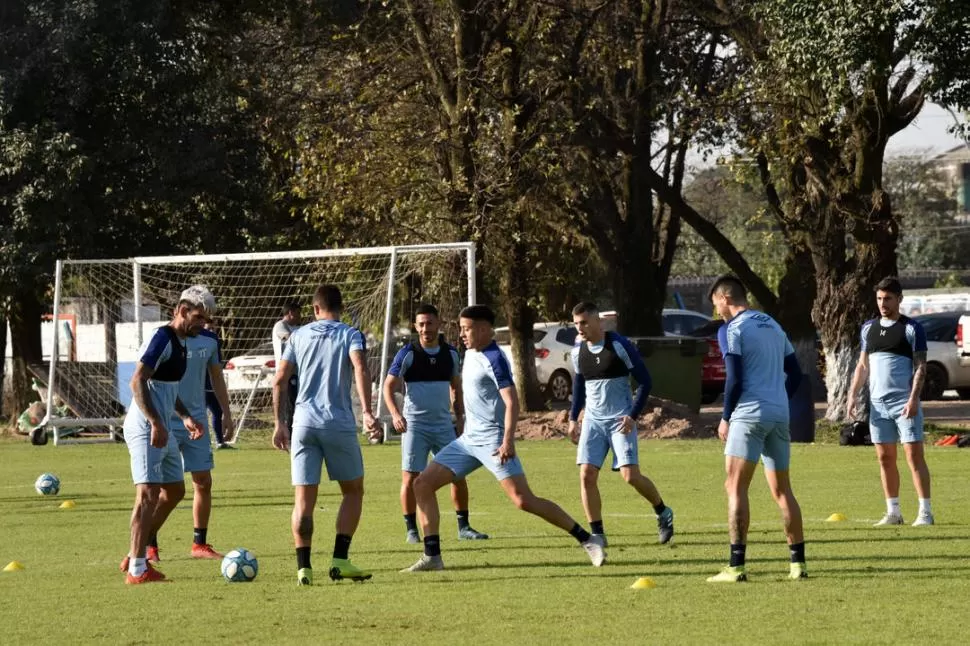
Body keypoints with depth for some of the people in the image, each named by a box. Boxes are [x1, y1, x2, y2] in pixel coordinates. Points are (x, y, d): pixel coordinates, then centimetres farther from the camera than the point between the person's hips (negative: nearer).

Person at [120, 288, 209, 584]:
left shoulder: (180, 342, 15)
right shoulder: (162, 338, -15)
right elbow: (138, 382, -23)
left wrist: (185, 417, 19)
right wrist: (156, 423, -28)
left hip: (162, 429, 10)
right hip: (146, 428, -10)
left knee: (174, 491, 15)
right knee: (149, 493, -12)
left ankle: (135, 556, 22)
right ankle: (137, 570, -12)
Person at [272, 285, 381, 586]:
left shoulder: (297, 336, 11)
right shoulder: (350, 335, 3)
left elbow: (280, 381, 7)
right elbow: (360, 371, -15)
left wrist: (280, 423, 13)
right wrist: (367, 412, -22)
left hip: (304, 423, 2)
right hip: (339, 423, -2)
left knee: (304, 498, 3)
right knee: (353, 491, 14)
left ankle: (303, 567, -6)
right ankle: (340, 560, 4)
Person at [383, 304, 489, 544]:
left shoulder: (450, 353, 6)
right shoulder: (408, 354, -6)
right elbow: (389, 386, -7)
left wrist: (460, 417, 10)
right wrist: (395, 414, -22)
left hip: (444, 425, 3)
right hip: (414, 424, -3)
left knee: (458, 475, 0)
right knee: (410, 478, -5)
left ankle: (463, 527, 9)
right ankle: (411, 529, 6)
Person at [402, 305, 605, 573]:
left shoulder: (493, 359, -14)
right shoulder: (470, 354, 12)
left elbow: (512, 402, -22)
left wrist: (508, 440, -33)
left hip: (493, 440, -9)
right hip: (468, 439, 9)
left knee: (523, 500, -17)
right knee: (422, 484, 0)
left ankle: (588, 540, -9)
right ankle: (432, 556, 1)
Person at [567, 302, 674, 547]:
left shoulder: (619, 345, -12)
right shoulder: (578, 350, 4)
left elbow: (644, 381, -7)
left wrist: (633, 415, -15)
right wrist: (573, 418, 15)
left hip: (620, 420, -5)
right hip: (593, 420, 5)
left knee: (630, 476, -12)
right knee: (586, 475, -8)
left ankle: (663, 512, 16)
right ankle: (597, 534, 1)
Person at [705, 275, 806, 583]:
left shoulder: (733, 329, -6)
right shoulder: (772, 324, 17)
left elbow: (734, 379, -13)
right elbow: (795, 373, 19)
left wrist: (725, 417, -4)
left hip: (749, 415, -7)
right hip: (780, 415, 7)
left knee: (735, 487, -6)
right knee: (782, 490, 12)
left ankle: (736, 566, -13)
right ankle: (798, 563, 11)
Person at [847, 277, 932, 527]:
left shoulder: (912, 328, -3)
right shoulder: (869, 328, 13)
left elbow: (920, 367, -7)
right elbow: (863, 365, 19)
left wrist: (914, 398, -17)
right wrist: (853, 394, 8)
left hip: (904, 403, -5)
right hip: (878, 403, 5)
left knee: (914, 454, -9)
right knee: (885, 457, 6)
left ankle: (925, 511, -8)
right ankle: (893, 512, 12)